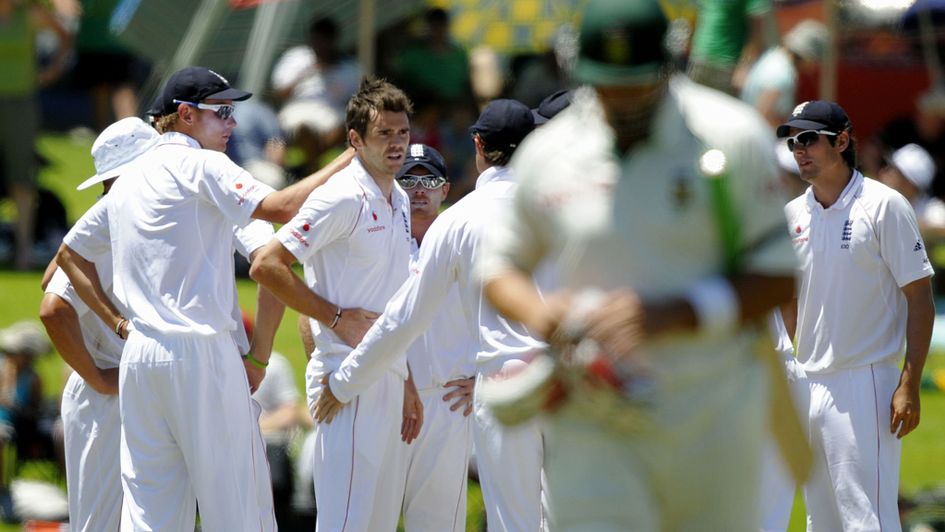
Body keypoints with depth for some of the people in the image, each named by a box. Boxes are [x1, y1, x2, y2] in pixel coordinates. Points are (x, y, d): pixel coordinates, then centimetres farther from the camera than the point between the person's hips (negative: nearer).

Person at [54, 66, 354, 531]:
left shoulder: (128, 181, 19)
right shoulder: (200, 166, -5)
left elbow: (70, 254, 27)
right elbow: (280, 208, -19)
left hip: (139, 355, 7)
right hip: (202, 353, -7)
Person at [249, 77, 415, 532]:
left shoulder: (399, 201, 15)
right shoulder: (342, 199, -13)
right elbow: (266, 266, -18)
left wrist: (408, 385, 22)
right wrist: (338, 318, -15)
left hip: (387, 376, 9)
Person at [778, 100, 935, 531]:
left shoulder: (883, 205, -7)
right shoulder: (793, 214, 11)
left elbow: (920, 298, -8)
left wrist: (909, 386, -16)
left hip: (865, 386, -7)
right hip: (807, 386, 7)